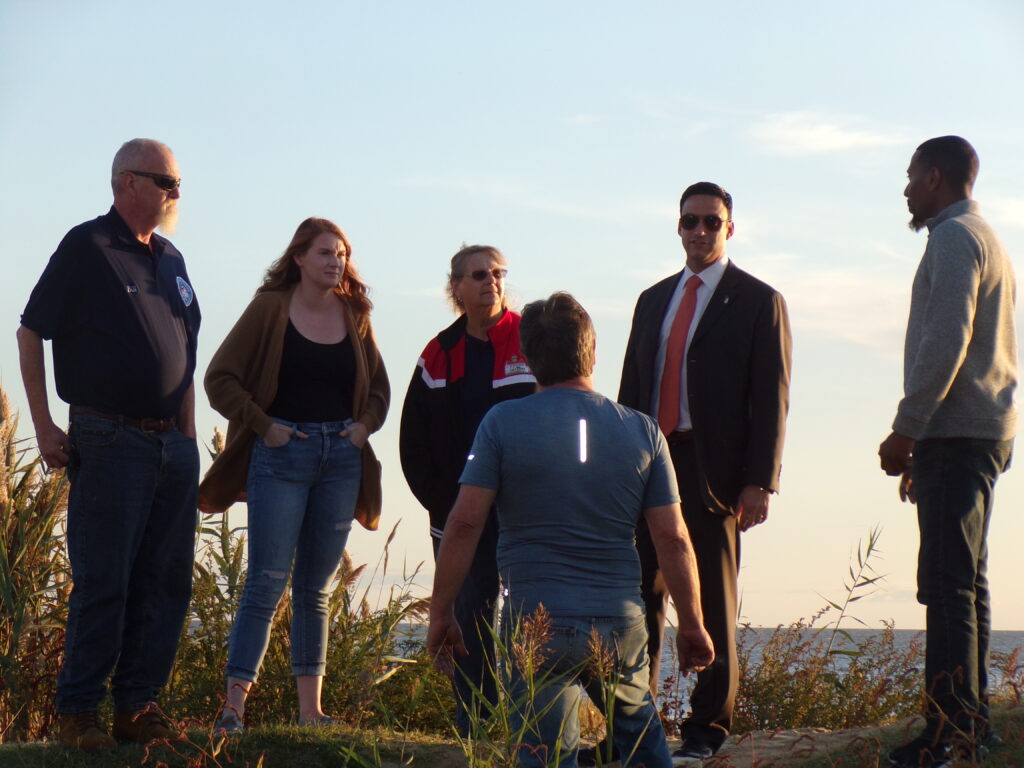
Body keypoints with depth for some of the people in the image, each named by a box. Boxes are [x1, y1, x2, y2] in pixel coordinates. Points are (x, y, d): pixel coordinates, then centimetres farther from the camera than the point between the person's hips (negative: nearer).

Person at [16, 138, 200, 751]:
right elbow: (30, 333, -3)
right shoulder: (87, 247, -4)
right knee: (103, 583, -5)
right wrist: (44, 426, -6)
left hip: (173, 446, 7)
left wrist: (188, 436, 16)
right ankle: (79, 712, 3)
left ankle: (138, 706, 13)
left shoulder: (170, 259, 15)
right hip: (110, 442, -7)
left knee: (166, 583, 6)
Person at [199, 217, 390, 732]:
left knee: (317, 588, 9)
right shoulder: (269, 309, -4)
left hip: (341, 456, 5)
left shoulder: (354, 315, 10)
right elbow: (220, 377, -4)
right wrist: (264, 426, -9)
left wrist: (365, 425, 3)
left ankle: (310, 709, 13)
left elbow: (379, 387, 21)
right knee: (268, 582, -9)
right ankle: (234, 705, -9)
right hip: (282, 456, -5)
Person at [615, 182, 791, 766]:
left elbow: (771, 400, -4)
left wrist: (760, 482, -12)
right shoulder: (654, 301, 17)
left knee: (714, 602, 1)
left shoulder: (759, 302, 1)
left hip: (713, 471, -5)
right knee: (643, 596, 3)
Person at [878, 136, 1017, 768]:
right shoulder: (987, 240, 23)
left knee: (949, 585, -14)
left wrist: (906, 430, -17)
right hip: (985, 432, 10)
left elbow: (946, 341, -20)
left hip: (958, 433, -10)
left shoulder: (955, 238, -9)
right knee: (966, 584, 12)